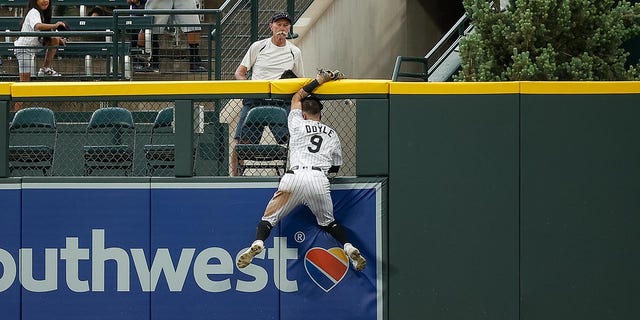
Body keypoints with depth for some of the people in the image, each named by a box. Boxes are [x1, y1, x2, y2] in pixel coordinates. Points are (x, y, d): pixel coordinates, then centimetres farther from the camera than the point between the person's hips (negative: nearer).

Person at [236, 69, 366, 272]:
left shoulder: (298, 124, 21)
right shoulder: (332, 134, 25)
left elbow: (296, 98, 37)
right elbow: (336, 167, 28)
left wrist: (319, 80, 39)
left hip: (295, 175, -2)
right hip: (319, 179, 2)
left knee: (269, 217, 6)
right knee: (328, 222, 20)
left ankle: (258, 242, -21)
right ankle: (348, 247, -3)